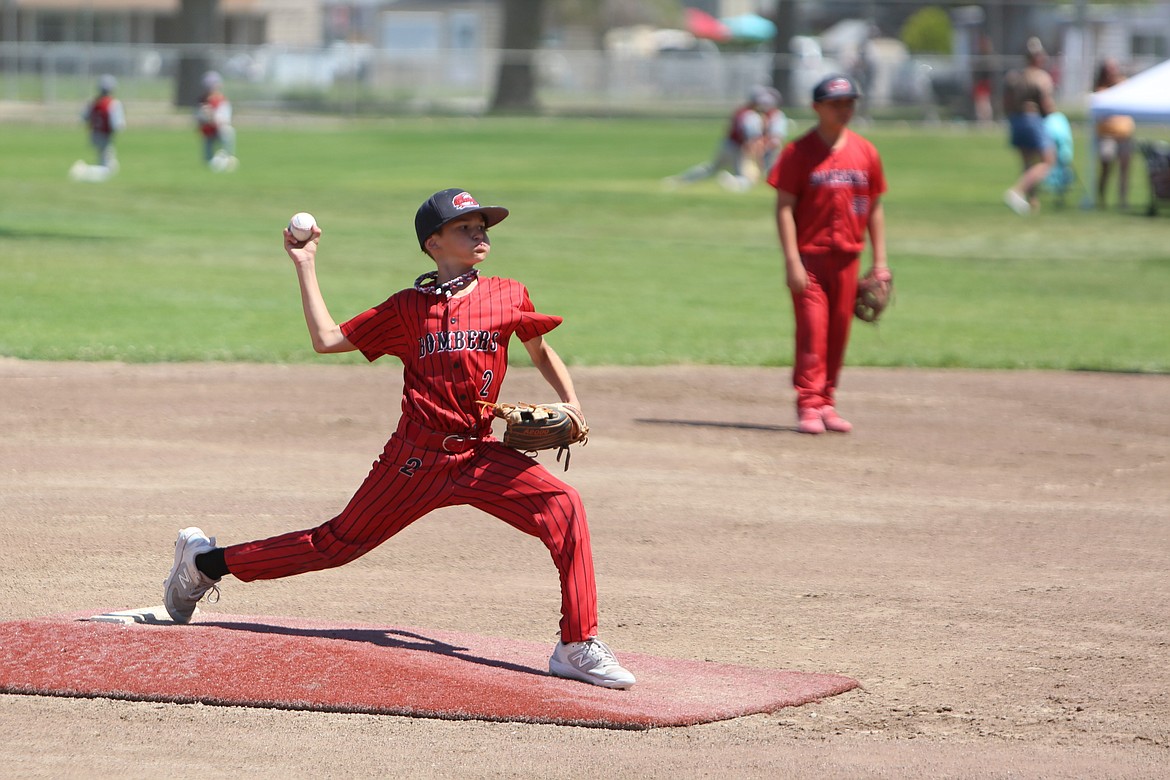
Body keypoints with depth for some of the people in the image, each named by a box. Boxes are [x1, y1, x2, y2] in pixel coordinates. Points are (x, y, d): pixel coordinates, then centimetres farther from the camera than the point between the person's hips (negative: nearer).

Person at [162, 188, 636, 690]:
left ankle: (578, 648, -17)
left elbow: (541, 352, 21)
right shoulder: (408, 308, 3)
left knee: (565, 508, -21)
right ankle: (205, 562, 26)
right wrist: (305, 267, 4)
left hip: (481, 457, 1)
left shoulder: (509, 297, 5)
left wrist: (571, 406, 6)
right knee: (340, 542, 7)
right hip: (416, 460, -1)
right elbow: (327, 339, 3)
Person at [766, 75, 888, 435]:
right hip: (810, 254, -4)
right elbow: (784, 206, -8)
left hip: (848, 257, 4)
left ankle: (826, 404, 17)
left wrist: (880, 262, 9)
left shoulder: (865, 152, 7)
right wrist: (792, 260, -16)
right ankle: (808, 406, -8)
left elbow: (874, 207, 13)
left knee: (839, 332, 8)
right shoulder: (799, 151, -6)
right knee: (811, 328, -9)